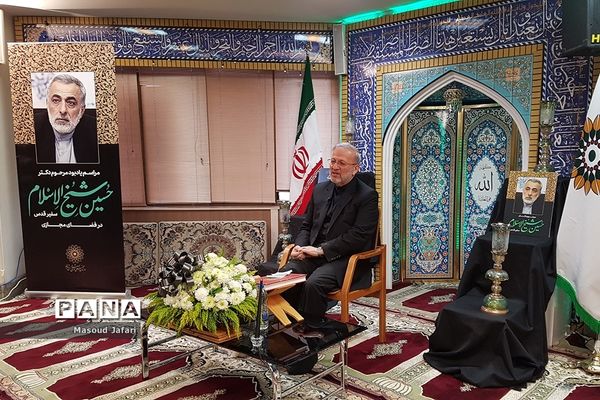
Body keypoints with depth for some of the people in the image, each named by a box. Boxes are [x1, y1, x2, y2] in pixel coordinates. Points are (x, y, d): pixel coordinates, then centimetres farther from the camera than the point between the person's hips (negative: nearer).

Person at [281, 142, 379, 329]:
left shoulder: (367, 196, -3)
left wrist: (321, 250, -17)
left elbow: (358, 236, -13)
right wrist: (300, 246, -4)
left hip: (346, 259, -5)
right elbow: (306, 226, 19)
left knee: (313, 284, -32)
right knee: (284, 274, -23)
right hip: (313, 254, 5)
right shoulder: (320, 190, 16)